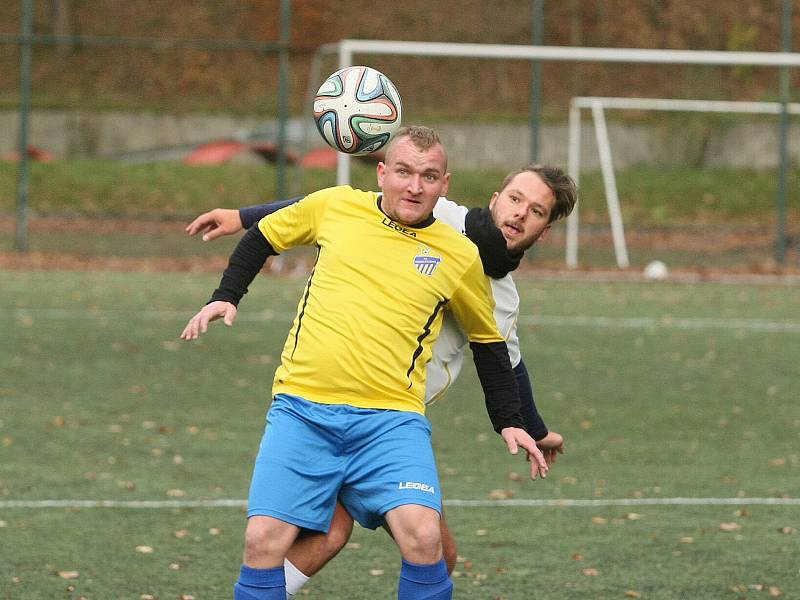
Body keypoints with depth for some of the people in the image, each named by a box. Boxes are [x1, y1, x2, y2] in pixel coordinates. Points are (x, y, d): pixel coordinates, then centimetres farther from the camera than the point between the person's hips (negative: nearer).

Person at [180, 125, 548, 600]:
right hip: (301, 409, 1)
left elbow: (488, 342, 20)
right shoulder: (335, 206, 7)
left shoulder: (460, 256, 6)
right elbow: (264, 237, 24)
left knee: (422, 536, -24)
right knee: (264, 541, -13)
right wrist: (226, 296, 12)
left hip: (392, 418, -1)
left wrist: (510, 422, 15)